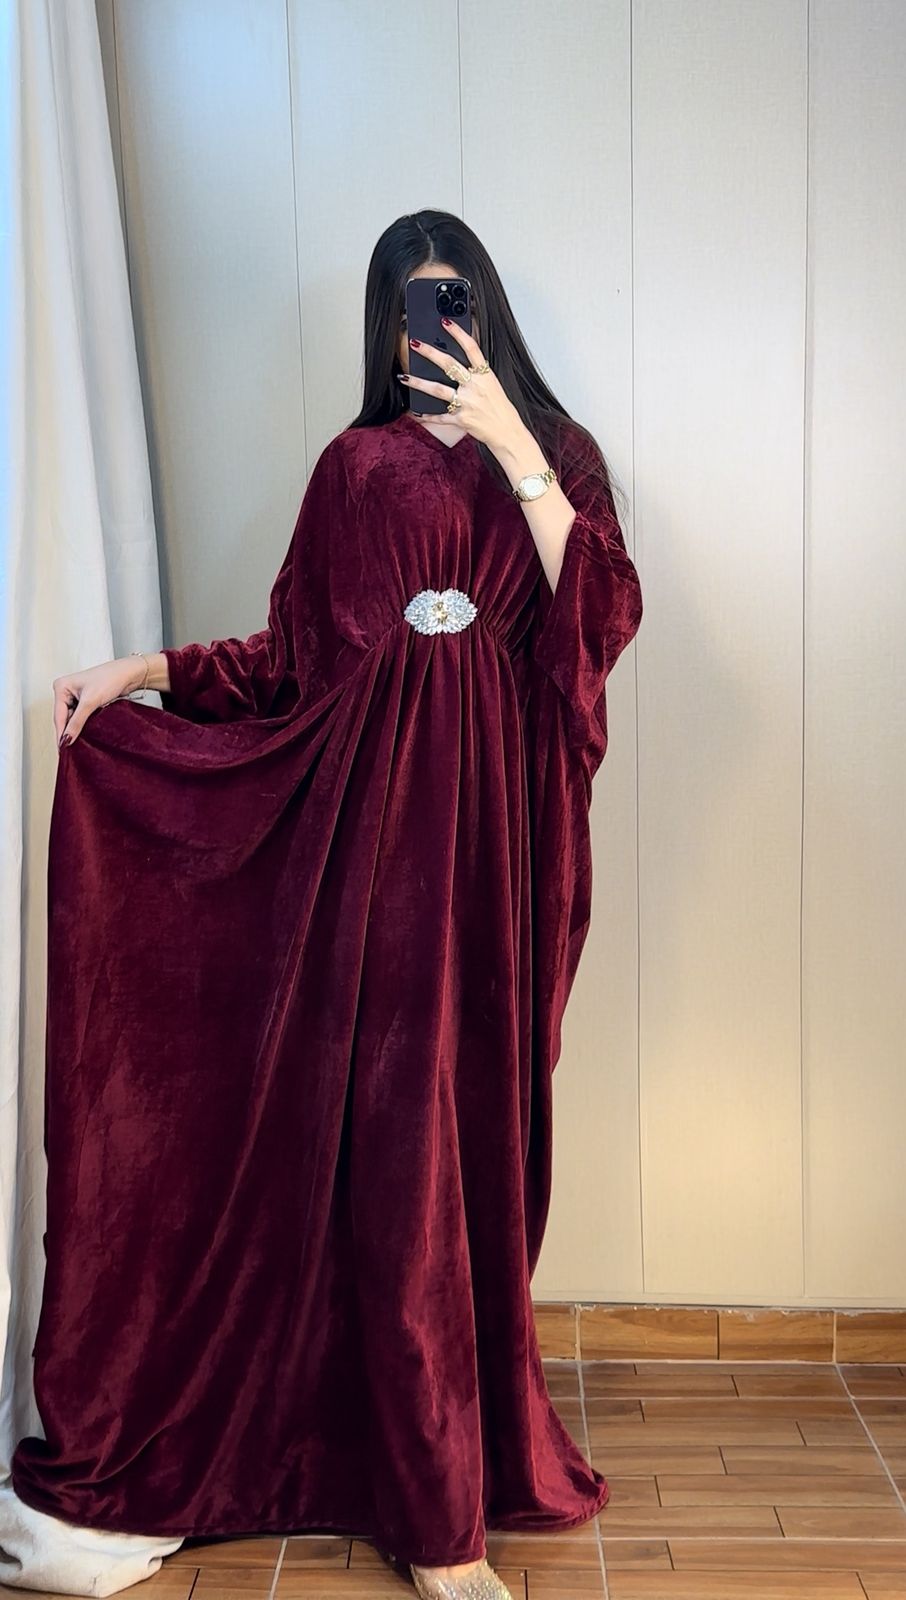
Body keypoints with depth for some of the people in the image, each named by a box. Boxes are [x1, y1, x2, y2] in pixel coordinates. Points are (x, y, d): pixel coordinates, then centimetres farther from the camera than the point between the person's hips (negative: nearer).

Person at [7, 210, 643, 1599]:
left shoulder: (557, 453, 11)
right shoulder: (358, 466, 12)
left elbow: (604, 621, -6)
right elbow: (293, 657, 10)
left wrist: (513, 449, -10)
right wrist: (143, 672, 0)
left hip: (498, 823, 1)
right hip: (380, 821, 0)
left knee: (484, 1126, 3)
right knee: (397, 1144, -4)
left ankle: (476, 1417, 23)